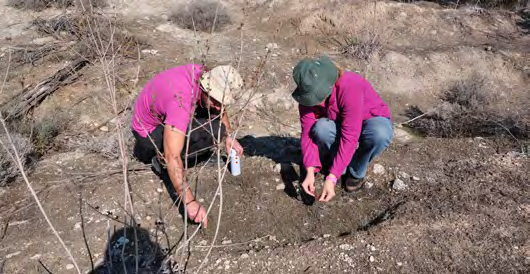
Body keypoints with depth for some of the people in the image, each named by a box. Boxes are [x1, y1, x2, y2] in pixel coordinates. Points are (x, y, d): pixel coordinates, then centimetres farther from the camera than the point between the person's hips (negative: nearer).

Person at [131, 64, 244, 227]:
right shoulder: (181, 103, -40)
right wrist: (189, 202, -45)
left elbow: (218, 106, 7)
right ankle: (161, 160, -8)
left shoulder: (203, 74, -16)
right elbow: (172, 157, -44)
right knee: (214, 130, -24)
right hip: (149, 131, -8)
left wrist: (228, 136, 0)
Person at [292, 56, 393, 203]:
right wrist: (310, 172, -35)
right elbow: (308, 133, -21)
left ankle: (356, 172, -8)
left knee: (379, 134, -38)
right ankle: (342, 167, -3)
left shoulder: (349, 87, -36)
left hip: (372, 121, -3)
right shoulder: (309, 94, -21)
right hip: (340, 126, 3)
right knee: (321, 128, -31)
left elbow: (350, 137, -38)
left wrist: (331, 178, -41)